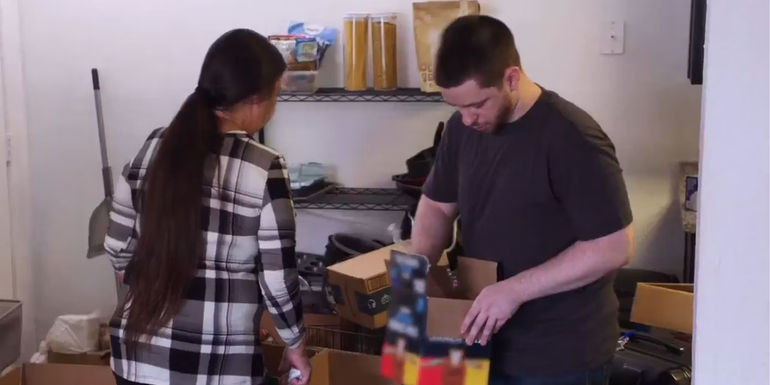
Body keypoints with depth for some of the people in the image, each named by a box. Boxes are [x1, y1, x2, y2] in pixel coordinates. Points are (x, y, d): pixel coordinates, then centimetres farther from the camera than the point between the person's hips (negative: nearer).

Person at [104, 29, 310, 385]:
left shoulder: (154, 148, -1)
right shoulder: (264, 170, -14)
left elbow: (118, 249, 5)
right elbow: (277, 279, -11)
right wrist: (296, 345, 5)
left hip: (139, 354, 4)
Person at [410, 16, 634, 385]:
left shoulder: (572, 139, -21)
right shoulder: (463, 127, -1)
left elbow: (614, 247, -22)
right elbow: (437, 205, 12)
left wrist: (515, 289, -25)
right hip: (487, 342, 6)